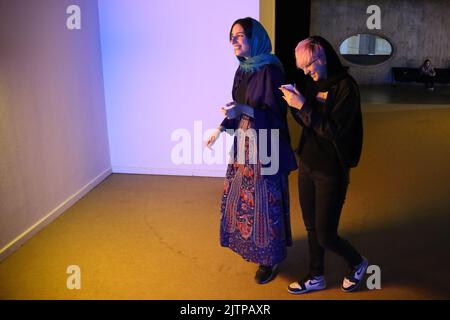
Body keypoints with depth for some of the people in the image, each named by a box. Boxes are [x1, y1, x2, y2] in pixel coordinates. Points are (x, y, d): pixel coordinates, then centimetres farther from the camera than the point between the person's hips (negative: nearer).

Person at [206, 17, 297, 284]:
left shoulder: (270, 70, -17)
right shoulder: (243, 69, 7)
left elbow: (275, 113, -20)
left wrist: (245, 111, -32)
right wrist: (222, 128, 12)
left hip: (265, 146, -8)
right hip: (245, 142, 8)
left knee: (263, 200, 2)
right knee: (242, 195, 18)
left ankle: (271, 257, 20)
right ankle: (250, 244, 38)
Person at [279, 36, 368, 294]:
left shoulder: (345, 86, -16)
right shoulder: (315, 84, 6)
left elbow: (334, 130, -22)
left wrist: (303, 105, -23)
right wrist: (295, 102, -7)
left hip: (331, 171, -7)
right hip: (308, 165, 7)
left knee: (325, 235, 3)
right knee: (312, 228, 16)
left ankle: (358, 264, 32)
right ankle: (316, 277, 34)